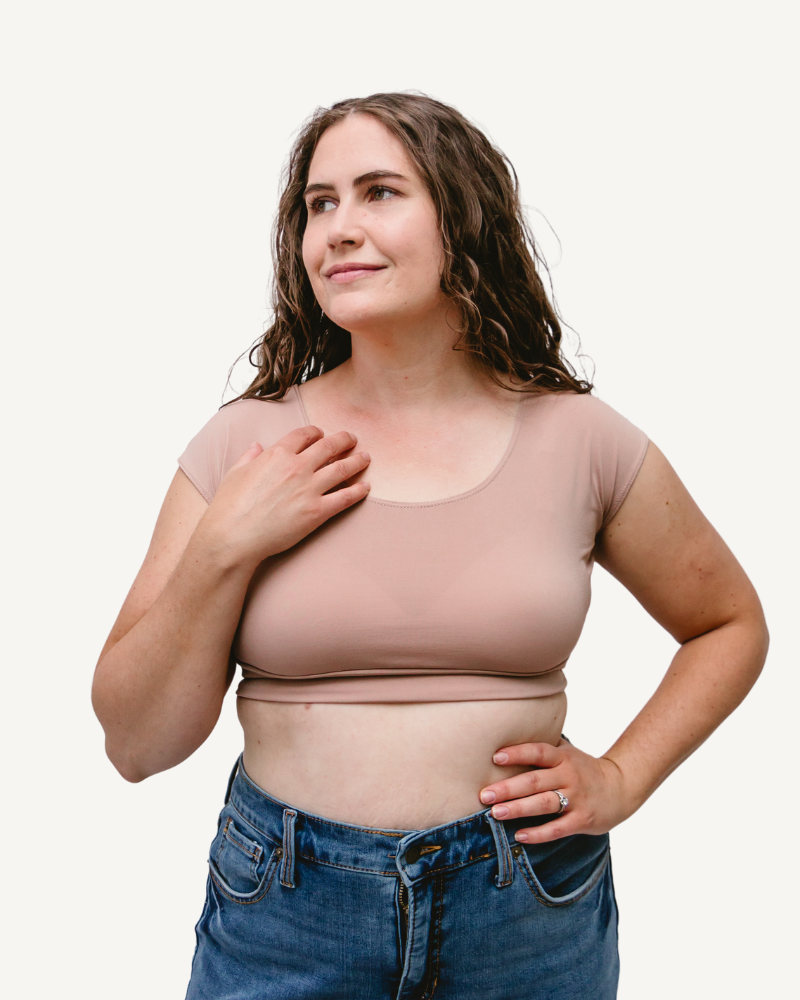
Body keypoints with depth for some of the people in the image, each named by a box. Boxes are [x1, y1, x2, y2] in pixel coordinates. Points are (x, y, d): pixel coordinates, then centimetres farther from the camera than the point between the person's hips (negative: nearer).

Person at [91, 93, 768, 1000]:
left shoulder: (579, 441, -6)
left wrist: (620, 779, -2)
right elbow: (136, 745, -4)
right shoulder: (244, 443, -6)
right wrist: (224, 548, -17)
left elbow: (732, 625, 10)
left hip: (529, 918, 1)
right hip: (281, 919, 0)